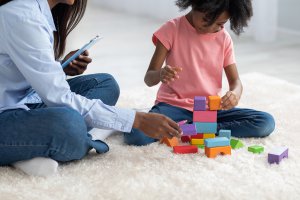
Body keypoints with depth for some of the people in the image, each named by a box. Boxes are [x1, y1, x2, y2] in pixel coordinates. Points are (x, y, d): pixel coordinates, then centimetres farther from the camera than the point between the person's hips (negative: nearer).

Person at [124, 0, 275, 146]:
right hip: (175, 106, -4)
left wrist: (235, 94, -23)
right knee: (135, 134, -33)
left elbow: (235, 81, 3)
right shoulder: (172, 30, -7)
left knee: (266, 123, -18)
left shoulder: (224, 38, 2)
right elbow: (149, 78, -9)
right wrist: (160, 74, -35)